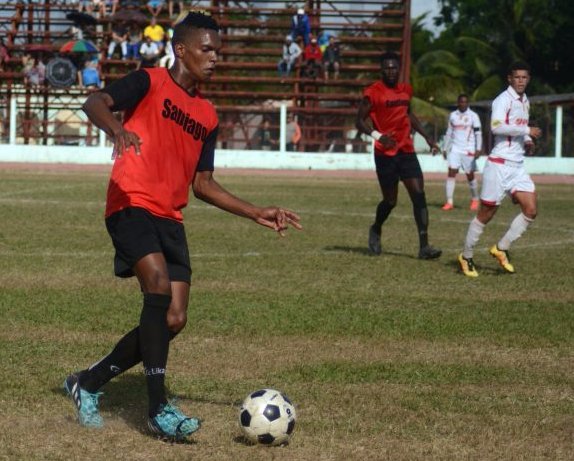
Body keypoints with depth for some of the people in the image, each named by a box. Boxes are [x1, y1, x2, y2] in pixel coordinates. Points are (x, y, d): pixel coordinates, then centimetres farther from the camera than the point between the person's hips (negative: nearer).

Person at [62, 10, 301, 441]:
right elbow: (95, 103, -16)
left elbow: (203, 184, 23)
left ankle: (88, 384, 20)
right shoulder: (150, 83, 0)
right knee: (159, 284, -27)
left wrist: (257, 213, 16)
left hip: (169, 219, 7)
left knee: (173, 320, 1)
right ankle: (159, 409, -25)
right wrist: (118, 129, -38)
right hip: (131, 204, -7)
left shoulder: (207, 115, 19)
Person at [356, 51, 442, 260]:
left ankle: (424, 246, -12)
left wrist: (427, 137, 24)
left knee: (419, 194, -9)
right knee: (390, 200, 3)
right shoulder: (373, 93, -8)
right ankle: (376, 230, 36)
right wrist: (377, 135, -24)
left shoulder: (406, 90, 11)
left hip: (406, 151, 5)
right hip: (385, 153, -5)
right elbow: (360, 121, -8)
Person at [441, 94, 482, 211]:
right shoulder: (452, 115, 9)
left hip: (469, 150, -2)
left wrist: (478, 149, -10)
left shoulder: (473, 116, -1)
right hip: (455, 149, 2)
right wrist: (445, 148, 14)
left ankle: (475, 200, 23)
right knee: (451, 172, -9)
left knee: (470, 175, 3)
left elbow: (478, 133, -3)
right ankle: (449, 202, -9)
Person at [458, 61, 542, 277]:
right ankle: (466, 257, 12)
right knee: (487, 213, -2)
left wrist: (527, 141, 10)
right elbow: (496, 127, -26)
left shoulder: (525, 101, 16)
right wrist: (527, 131, -23)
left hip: (517, 166, 8)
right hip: (499, 164, -8)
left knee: (531, 210, -3)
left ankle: (501, 249, 10)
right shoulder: (503, 100, -11)